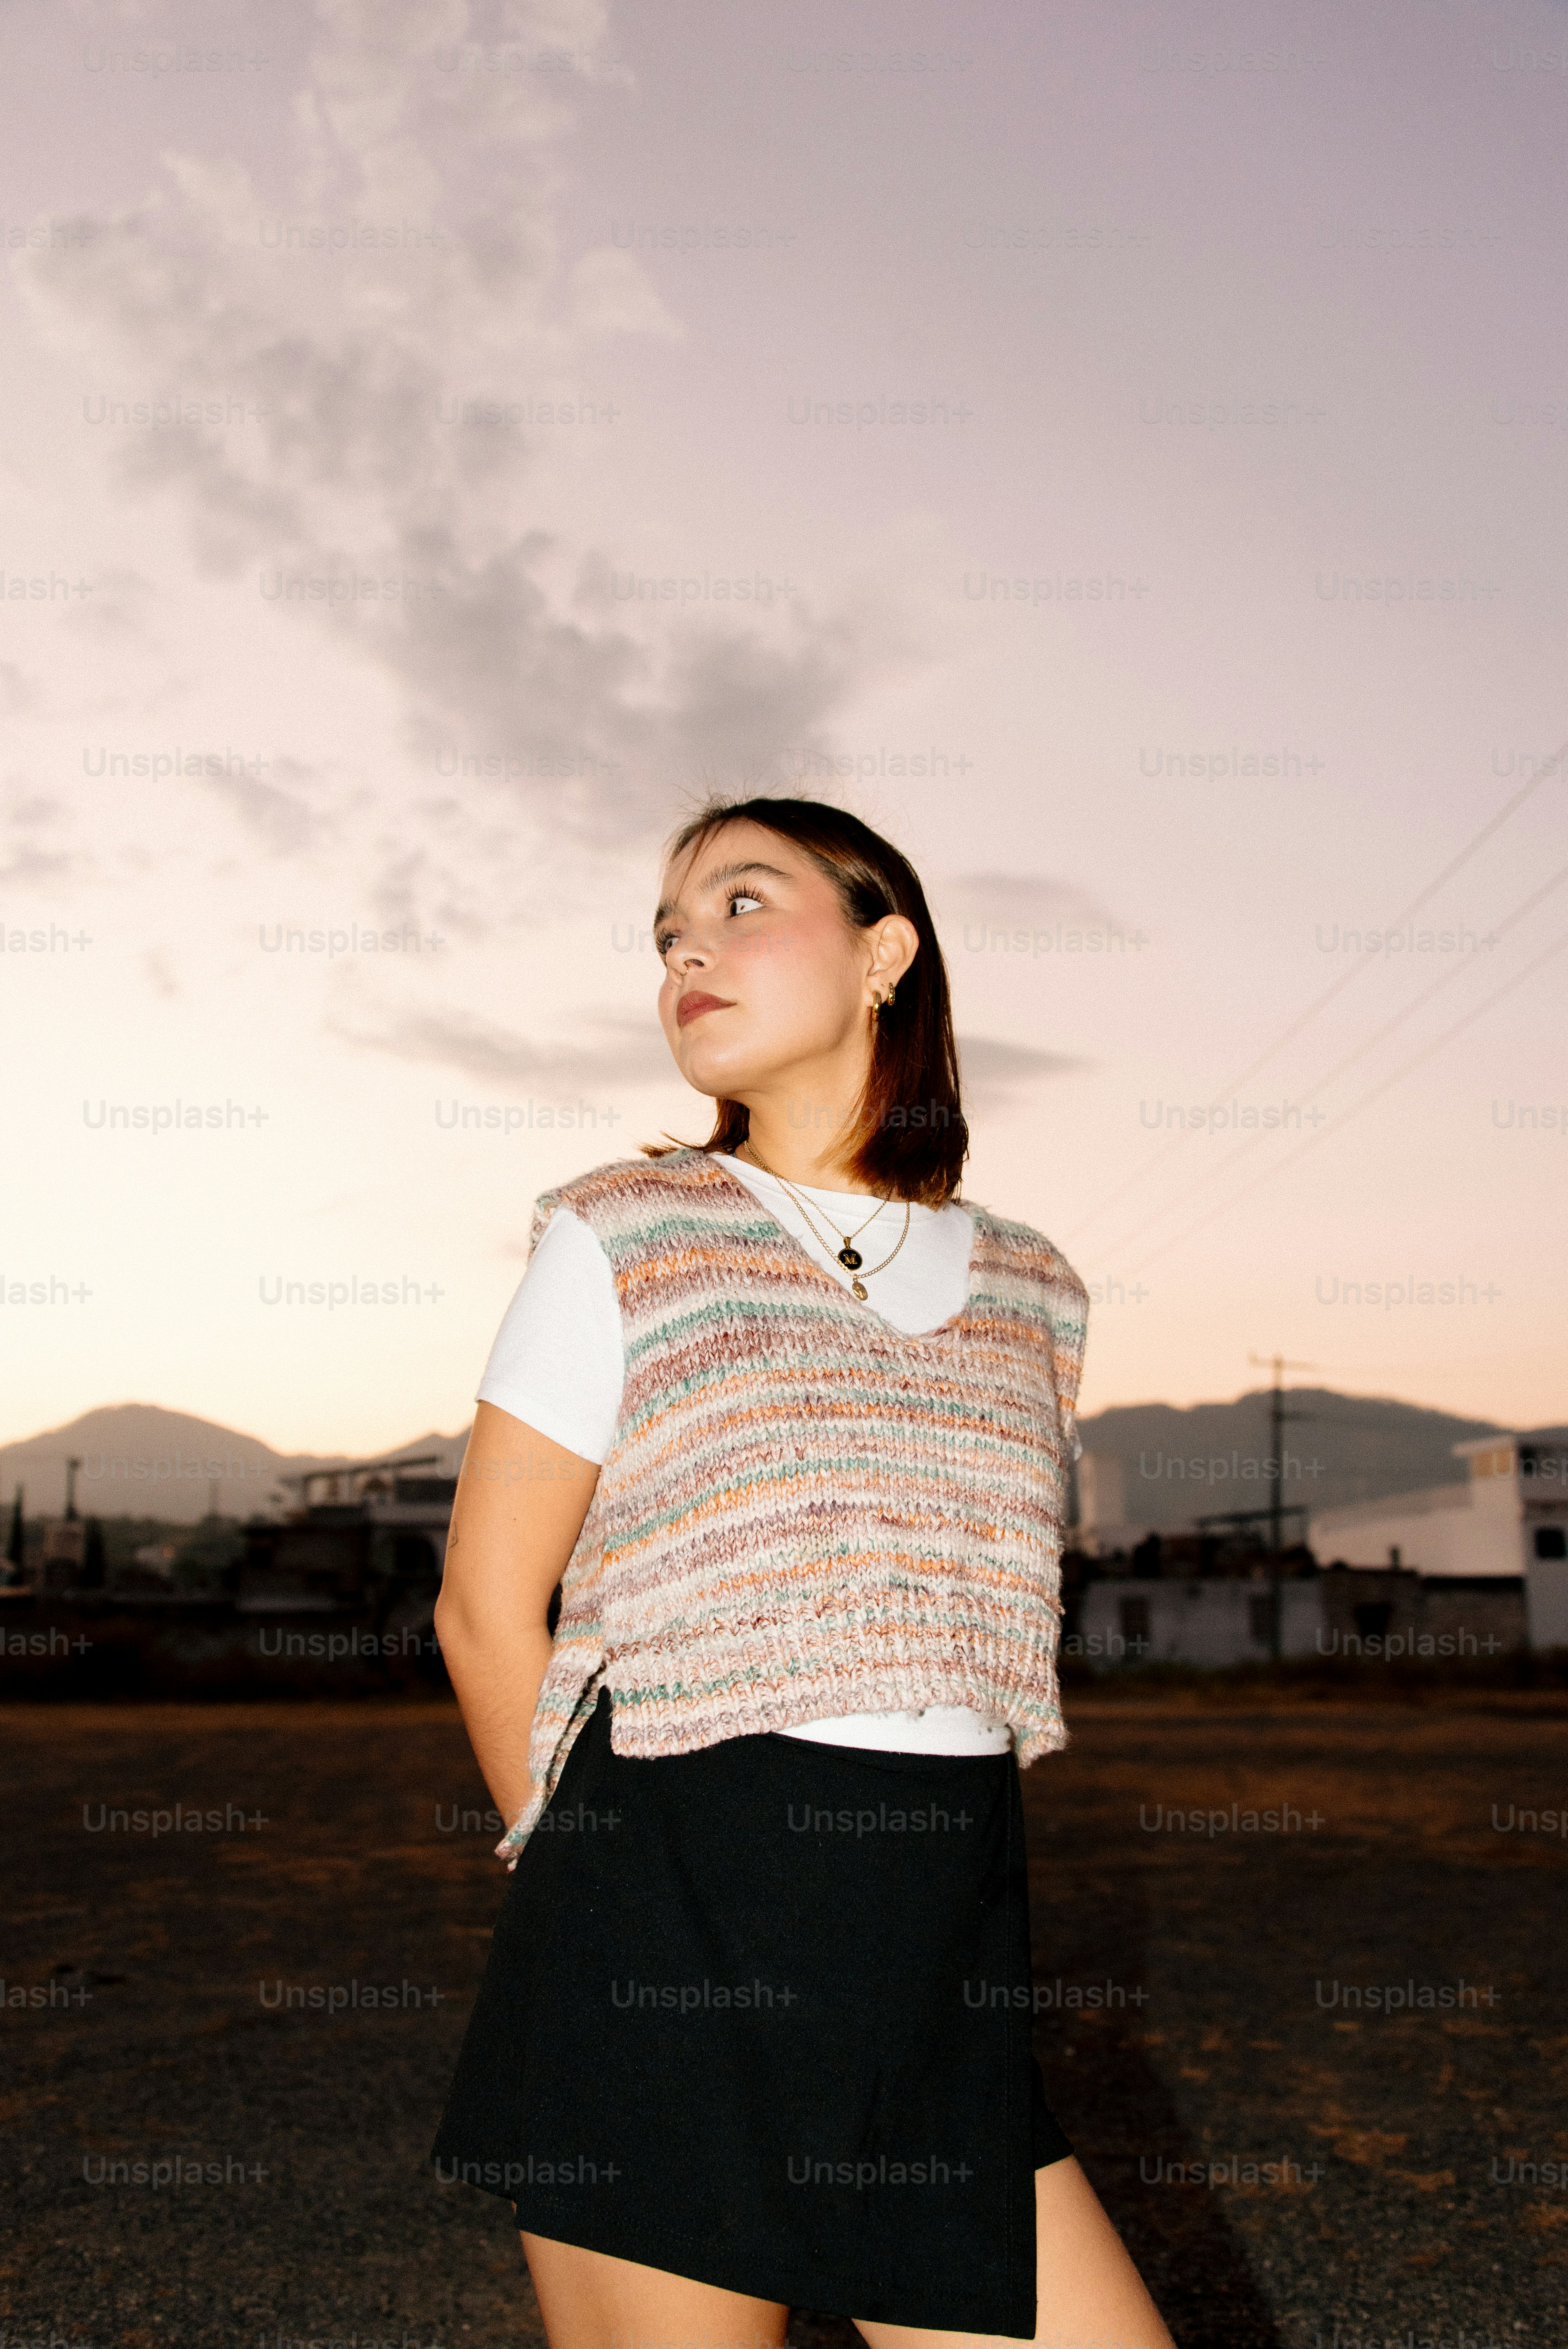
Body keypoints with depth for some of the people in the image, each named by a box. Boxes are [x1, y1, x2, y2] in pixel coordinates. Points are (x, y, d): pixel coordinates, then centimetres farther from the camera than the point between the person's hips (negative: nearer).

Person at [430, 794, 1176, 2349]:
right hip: (667, 1963, -3)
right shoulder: (622, 1240, 0)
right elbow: (487, 1606, 1)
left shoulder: (1029, 1292, 11)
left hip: (941, 1991, 4)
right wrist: (609, 1887, 5)